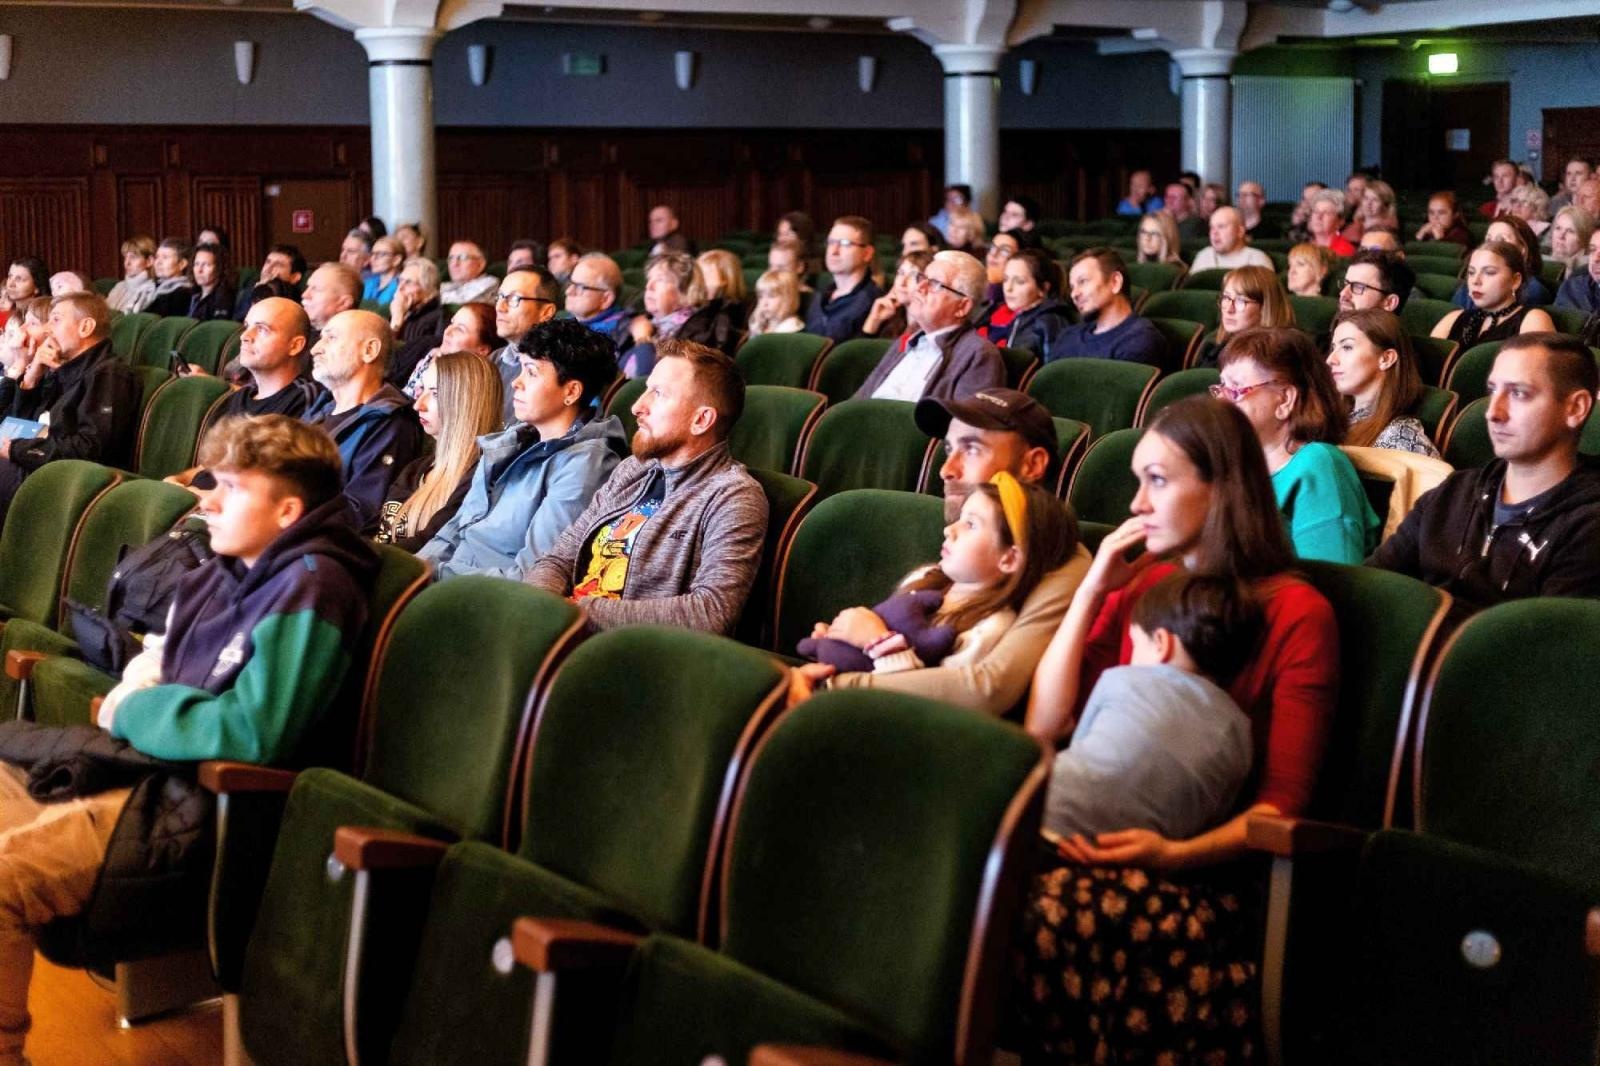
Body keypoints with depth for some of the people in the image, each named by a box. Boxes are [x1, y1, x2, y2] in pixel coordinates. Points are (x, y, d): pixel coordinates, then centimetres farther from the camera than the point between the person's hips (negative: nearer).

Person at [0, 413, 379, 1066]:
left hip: (203, 809, -10)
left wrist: (134, 710, -11)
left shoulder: (311, 590, -17)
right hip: (153, 765, 10)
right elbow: (158, 658, 27)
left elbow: (254, 734, -25)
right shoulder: (225, 573, 11)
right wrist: (141, 681, 1)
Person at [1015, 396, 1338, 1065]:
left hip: (1201, 871, -4)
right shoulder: (1139, 583, 13)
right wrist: (1091, 592, 3)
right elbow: (1043, 728, 8)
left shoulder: (1295, 613, -3)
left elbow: (1283, 801, -4)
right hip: (1098, 837, 5)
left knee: (1055, 915, -35)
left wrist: (1177, 853, -21)